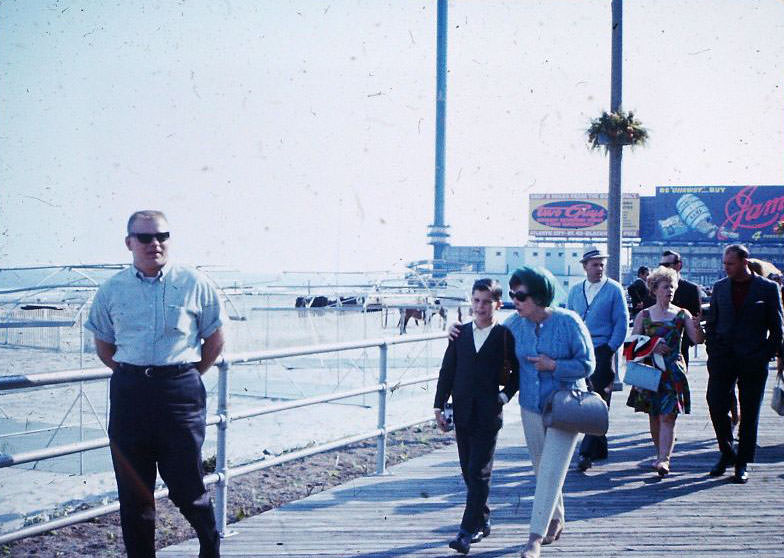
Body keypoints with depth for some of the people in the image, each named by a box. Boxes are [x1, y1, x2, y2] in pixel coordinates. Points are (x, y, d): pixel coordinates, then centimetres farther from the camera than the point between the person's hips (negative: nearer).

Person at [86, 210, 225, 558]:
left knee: (185, 486, 2)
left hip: (181, 393, -2)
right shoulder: (111, 290, 6)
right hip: (129, 394, 2)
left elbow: (215, 339, 9)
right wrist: (132, 375, 8)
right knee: (133, 489, 8)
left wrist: (186, 376, 7)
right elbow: (104, 346, 16)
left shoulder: (194, 285, 1)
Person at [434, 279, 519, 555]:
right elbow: (447, 371, 8)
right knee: (469, 472, 11)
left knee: (479, 473, -7)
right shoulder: (460, 334, 7)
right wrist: (439, 407, 4)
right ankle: (482, 521, 27)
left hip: (488, 415, -4)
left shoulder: (505, 335, -3)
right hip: (462, 413, 4)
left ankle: (468, 531, -6)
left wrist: (505, 396, -4)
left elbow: (518, 371, 7)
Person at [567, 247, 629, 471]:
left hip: (602, 350, -5)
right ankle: (599, 448, 23)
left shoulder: (614, 289, 0)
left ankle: (588, 452, -7)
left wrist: (610, 348, -10)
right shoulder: (575, 290, 13)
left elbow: (622, 321, -2)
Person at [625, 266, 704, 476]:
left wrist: (697, 328, -24)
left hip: (673, 371, -1)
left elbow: (698, 340, -3)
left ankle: (664, 459, -14)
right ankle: (660, 454, 24)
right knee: (654, 416, 9)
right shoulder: (644, 315, 6)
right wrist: (652, 347, -12)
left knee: (668, 416, -10)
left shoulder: (682, 314, 6)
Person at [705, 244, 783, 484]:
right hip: (723, 357, 3)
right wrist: (712, 352, 5)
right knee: (715, 403, -5)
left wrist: (765, 355, -6)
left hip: (752, 361, -3)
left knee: (749, 413, 3)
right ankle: (727, 452, 16)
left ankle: (743, 464, 13)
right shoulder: (720, 287, 9)